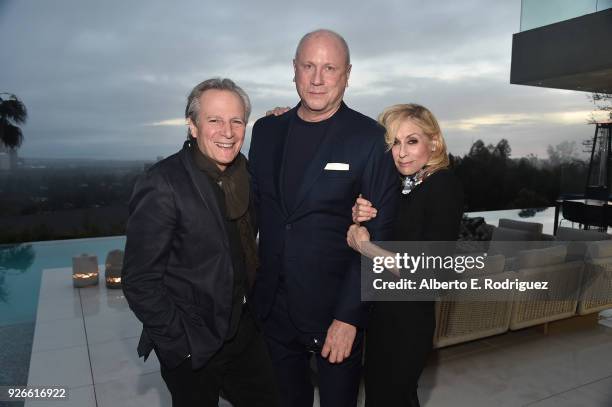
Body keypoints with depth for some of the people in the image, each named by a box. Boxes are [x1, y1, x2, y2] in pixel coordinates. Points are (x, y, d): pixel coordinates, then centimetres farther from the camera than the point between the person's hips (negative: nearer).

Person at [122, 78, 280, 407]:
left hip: (245, 330, 6)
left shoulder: (242, 169, -1)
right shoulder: (162, 186, -21)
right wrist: (182, 344, -14)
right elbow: (139, 282, -19)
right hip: (192, 350, -6)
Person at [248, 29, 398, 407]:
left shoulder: (371, 139, -12)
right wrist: (249, 286, 5)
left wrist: (349, 317, -14)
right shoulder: (266, 130, 2)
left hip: (336, 310, -3)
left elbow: (378, 236, -12)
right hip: (271, 306, 4)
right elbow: (255, 209, 8)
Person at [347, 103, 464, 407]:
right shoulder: (397, 186, 1)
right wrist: (360, 218, -13)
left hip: (409, 317, -6)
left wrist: (363, 245, -18)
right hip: (380, 311, 7)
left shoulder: (444, 186, -18)